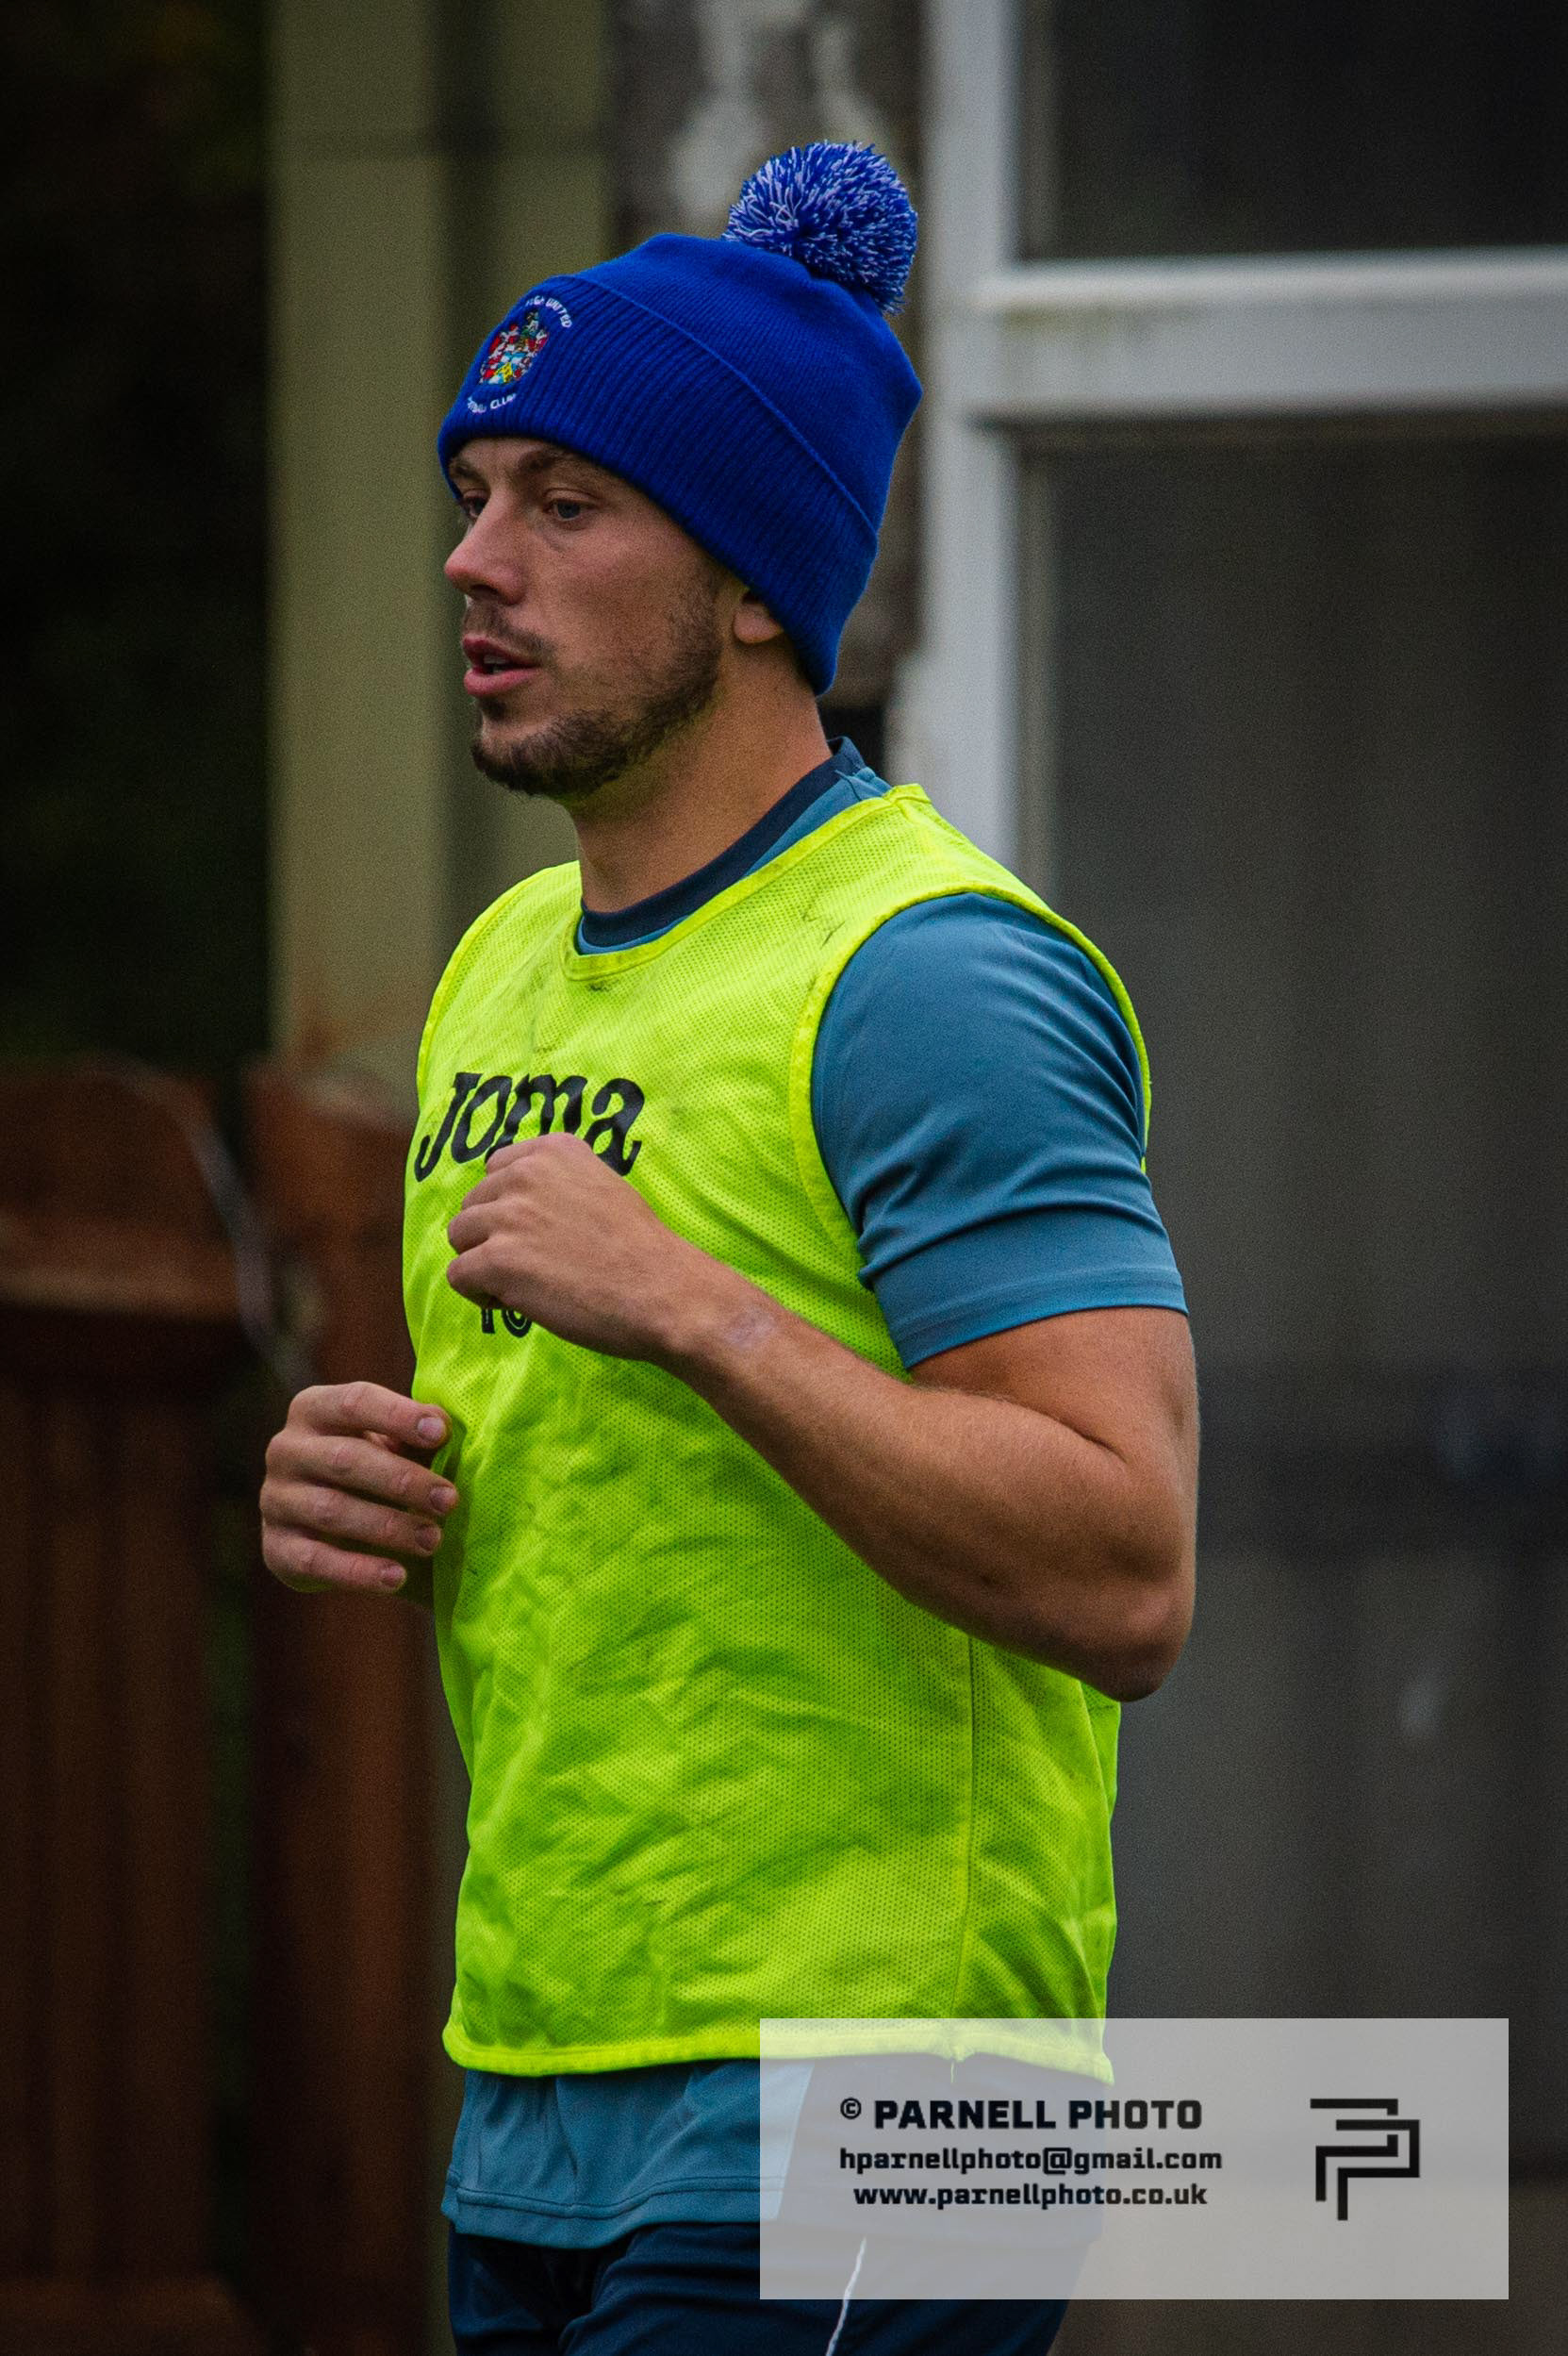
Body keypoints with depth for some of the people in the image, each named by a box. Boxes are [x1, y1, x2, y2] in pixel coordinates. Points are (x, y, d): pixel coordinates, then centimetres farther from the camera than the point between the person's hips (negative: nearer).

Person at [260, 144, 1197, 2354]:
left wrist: (689, 1310, -22)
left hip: (844, 2129, -9)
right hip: (535, 2108, 9)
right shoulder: (508, 969, 15)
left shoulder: (930, 981, -12)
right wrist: (361, 1503, 5)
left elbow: (1125, 1576, -20)